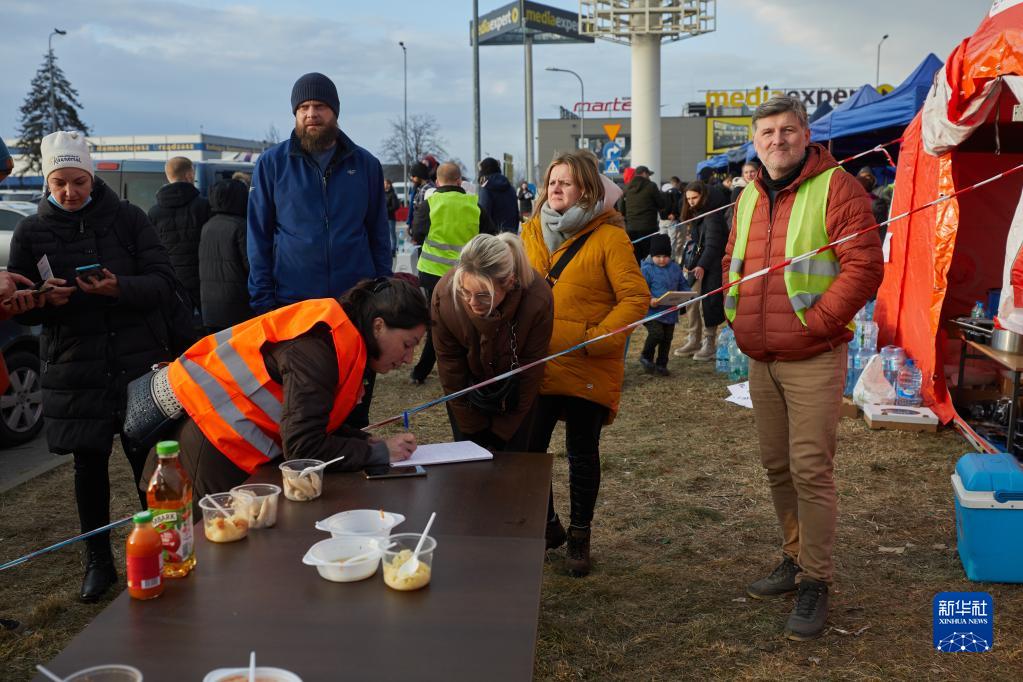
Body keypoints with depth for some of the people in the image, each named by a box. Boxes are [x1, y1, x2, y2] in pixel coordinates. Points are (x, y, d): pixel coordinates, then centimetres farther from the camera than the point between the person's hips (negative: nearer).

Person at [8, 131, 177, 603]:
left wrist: (120, 288, -22)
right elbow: (22, 309, 6)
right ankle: (98, 561, 23)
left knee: (148, 459, 0)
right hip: (74, 368, 1)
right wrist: (45, 300, -17)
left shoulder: (127, 218, 1)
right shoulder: (30, 232, 5)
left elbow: (163, 281, -4)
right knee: (89, 463, 7)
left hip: (139, 361, -1)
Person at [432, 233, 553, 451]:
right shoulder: (445, 293, -29)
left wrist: (503, 431, -11)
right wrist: (473, 430, -9)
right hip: (469, 390, 1)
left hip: (514, 391, -1)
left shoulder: (538, 299, -33)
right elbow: (449, 366, -15)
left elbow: (531, 371, -18)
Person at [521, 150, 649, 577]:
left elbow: (635, 297, -11)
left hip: (587, 370, -4)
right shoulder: (531, 232, 8)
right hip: (535, 367, 4)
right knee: (528, 449, 8)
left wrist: (598, 337, -19)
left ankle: (579, 537, 27)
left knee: (582, 453, 9)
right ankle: (547, 526, 31)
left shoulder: (608, 236, -8)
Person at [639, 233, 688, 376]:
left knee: (667, 338, 11)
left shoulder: (675, 268, 8)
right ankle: (646, 357, 4)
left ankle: (661, 364, 28)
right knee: (656, 333, -21)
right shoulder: (647, 269, -8)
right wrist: (650, 300, -28)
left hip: (670, 311, 5)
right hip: (652, 311, -5)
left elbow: (683, 285, 14)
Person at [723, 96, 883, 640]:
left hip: (812, 359, -7)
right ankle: (795, 559, 30)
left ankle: (815, 582, 8)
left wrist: (815, 321, -17)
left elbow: (864, 266, -15)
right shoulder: (749, 198, 13)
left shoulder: (835, 188, -9)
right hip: (760, 360, 7)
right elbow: (732, 263, 23)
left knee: (810, 469, -5)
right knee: (777, 466, 14)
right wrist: (739, 318, 8)